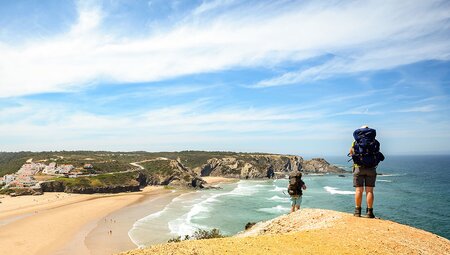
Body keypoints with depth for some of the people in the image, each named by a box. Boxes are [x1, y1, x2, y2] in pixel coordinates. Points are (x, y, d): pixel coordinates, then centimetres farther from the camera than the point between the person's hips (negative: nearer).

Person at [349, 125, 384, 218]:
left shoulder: (356, 142, 2)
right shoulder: (375, 142, 5)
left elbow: (351, 153, 12)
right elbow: (378, 153, 11)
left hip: (359, 168, -1)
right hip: (371, 169, 1)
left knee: (359, 190, 2)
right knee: (369, 190, 4)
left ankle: (357, 211, 4)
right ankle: (369, 212, 5)